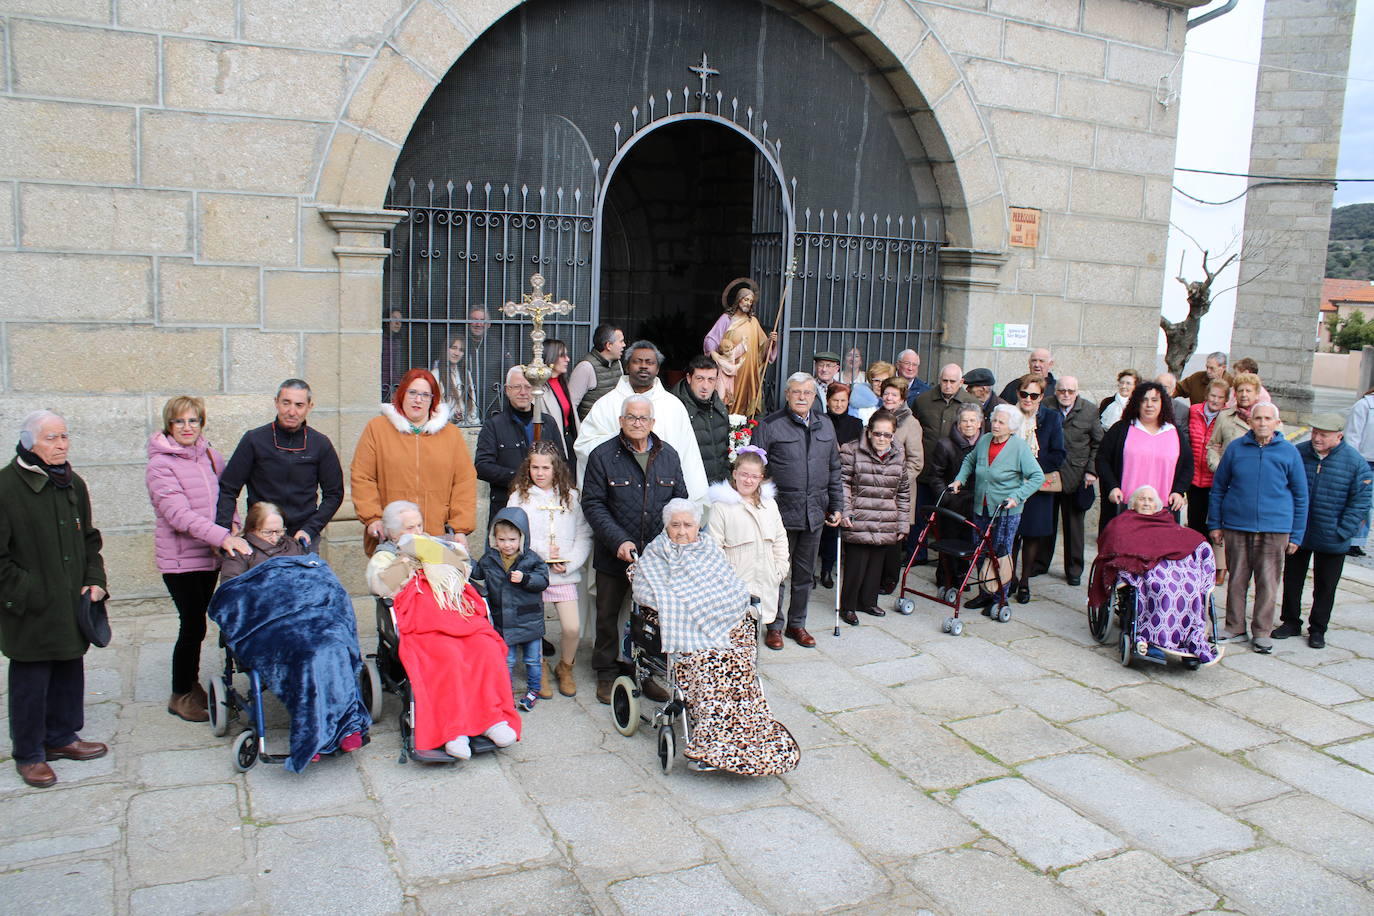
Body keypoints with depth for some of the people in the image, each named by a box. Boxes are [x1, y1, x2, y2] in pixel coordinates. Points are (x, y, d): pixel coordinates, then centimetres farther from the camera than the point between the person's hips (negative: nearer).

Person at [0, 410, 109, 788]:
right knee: (31, 682, 4)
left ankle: (61, 738, 32)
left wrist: (95, 580, 5)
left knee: (70, 672, 15)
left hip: (71, 606, 6)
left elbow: (89, 540, 18)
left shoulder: (73, 484, 9)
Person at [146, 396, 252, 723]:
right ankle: (180, 696, 12)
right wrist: (222, 537, -29)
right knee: (193, 626, -4)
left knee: (197, 622, 15)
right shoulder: (161, 464, -12)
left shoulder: (210, 455, 7)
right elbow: (179, 514, -21)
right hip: (179, 558, -6)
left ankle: (192, 684, 30)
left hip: (210, 554, 6)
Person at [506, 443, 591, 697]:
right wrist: (543, 551, -11)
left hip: (565, 574, 1)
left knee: (573, 627, -8)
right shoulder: (519, 497, 5)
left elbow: (584, 536, 5)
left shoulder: (572, 497, 8)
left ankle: (565, 668, 20)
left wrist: (569, 563, -8)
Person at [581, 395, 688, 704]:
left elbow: (680, 501, 11)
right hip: (614, 554, -2)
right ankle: (606, 675, 26)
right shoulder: (603, 455, -5)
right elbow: (592, 504, -8)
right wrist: (618, 541, -18)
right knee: (608, 615, 9)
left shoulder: (668, 455, 6)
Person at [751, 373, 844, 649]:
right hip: (781, 513, -5)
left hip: (814, 513, 5)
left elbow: (834, 470, 17)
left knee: (804, 573, 14)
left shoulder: (825, 426, 11)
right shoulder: (770, 425, -5)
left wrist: (836, 506, 14)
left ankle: (797, 624, 28)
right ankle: (774, 626, 19)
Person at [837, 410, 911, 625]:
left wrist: (903, 524, 13)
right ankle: (847, 606, 13)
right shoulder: (853, 452, -6)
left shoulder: (898, 457, 8)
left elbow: (904, 493, 15)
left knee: (877, 565, 12)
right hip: (858, 524, -5)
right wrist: (845, 512, -14)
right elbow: (843, 483, -5)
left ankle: (868, 601, 31)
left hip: (886, 526, 5)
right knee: (856, 565, -3)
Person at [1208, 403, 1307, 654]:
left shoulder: (1289, 452, 1)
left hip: (1275, 528, -1)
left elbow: (1300, 496, 6)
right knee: (1236, 580, 8)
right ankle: (1235, 629, 20)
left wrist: (1296, 535, 4)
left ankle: (1261, 633, 15)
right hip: (1236, 527, 1)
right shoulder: (1236, 448, 2)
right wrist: (1214, 525, 7)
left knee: (1268, 583, 3)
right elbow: (1218, 488, 10)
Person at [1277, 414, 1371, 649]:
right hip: (1296, 534, 2)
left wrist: (1342, 532, -13)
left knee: (1325, 586, 11)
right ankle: (1291, 622, 29)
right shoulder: (1298, 454, -5)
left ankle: (1317, 629, 25)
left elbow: (1359, 503, -7)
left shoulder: (1356, 463, -10)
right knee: (1292, 580, 13)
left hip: (1331, 540, -2)